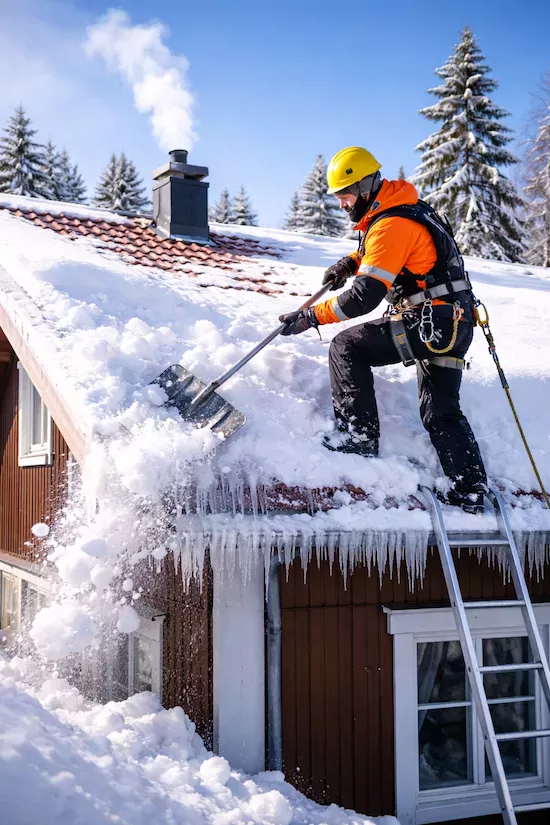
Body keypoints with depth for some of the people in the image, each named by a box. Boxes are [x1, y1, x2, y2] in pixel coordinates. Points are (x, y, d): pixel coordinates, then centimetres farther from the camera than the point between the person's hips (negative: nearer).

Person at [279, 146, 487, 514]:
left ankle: (358, 434, -4)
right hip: (455, 324, 10)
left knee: (347, 347, -4)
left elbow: (365, 297, -24)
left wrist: (311, 317, -19)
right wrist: (350, 263, 14)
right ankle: (470, 491, 16)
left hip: (429, 324, -10)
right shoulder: (403, 207, 12)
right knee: (442, 411, 15)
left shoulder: (391, 225, -18)